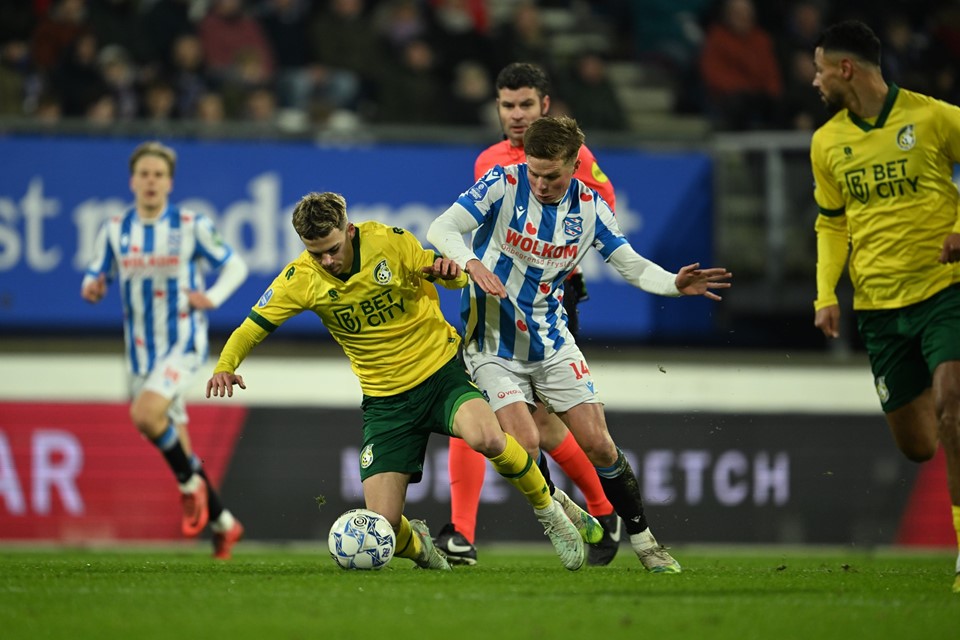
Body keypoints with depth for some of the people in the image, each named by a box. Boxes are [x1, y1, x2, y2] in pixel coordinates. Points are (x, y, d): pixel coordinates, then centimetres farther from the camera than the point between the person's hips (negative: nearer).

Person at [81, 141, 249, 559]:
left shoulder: (192, 226, -6)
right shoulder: (115, 231, 3)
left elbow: (234, 266, 2)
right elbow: (97, 274, 10)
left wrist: (212, 298, -17)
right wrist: (91, 288, -14)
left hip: (183, 344, -5)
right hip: (141, 350, 5)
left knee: (145, 414, -30)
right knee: (175, 445, 10)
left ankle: (190, 484, -5)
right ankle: (223, 524, 26)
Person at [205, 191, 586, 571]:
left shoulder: (389, 241, -12)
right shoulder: (301, 279, -8)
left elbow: (456, 279, -1)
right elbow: (251, 329, -1)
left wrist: (449, 272, -26)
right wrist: (225, 367, -21)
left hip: (441, 371, -2)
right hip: (385, 400, 2)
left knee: (487, 438, -36)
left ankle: (547, 508, -6)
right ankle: (416, 545, 30)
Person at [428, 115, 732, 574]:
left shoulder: (589, 206, -3)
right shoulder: (503, 184, -14)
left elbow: (632, 265, 1)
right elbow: (440, 229, -19)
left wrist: (675, 284, -19)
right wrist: (472, 263, -40)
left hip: (551, 341, 3)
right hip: (494, 342, -3)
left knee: (598, 444, -2)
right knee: (524, 443, -19)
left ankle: (643, 540, 14)